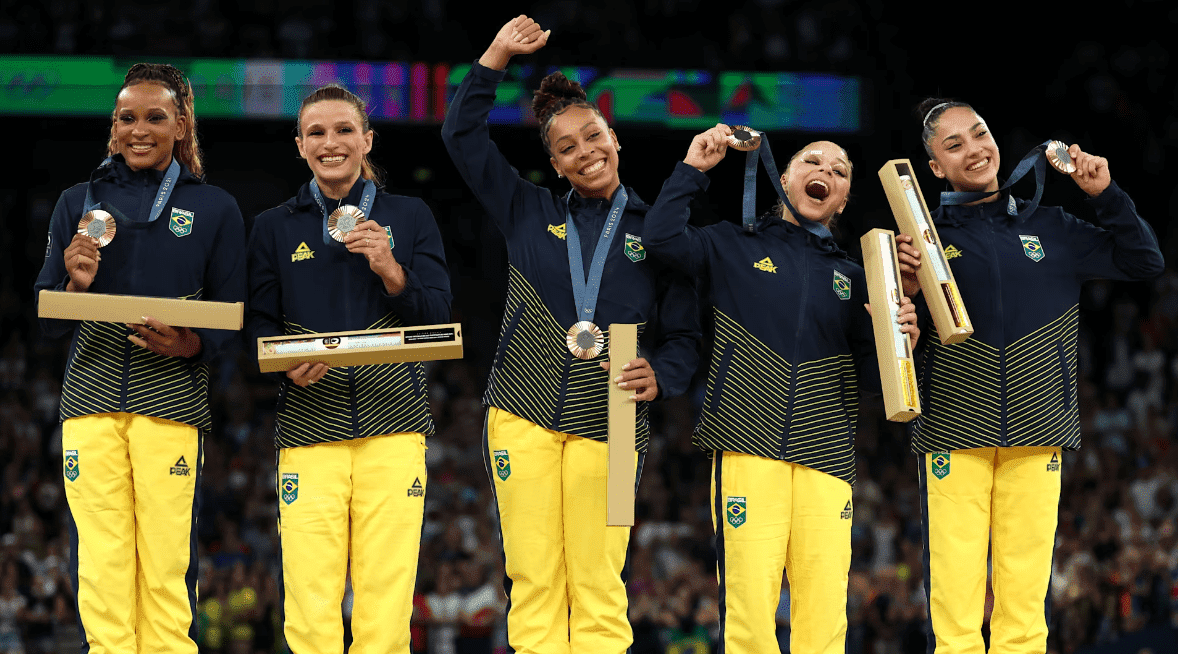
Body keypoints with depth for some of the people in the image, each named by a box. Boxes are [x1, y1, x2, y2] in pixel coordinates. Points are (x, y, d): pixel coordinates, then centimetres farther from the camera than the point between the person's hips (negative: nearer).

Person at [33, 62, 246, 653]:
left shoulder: (214, 209, 11)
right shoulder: (79, 202, 14)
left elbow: (232, 317, 7)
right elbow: (47, 321, 13)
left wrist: (191, 344, -13)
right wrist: (75, 287, -9)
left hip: (171, 401, -1)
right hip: (91, 399, 1)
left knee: (166, 563, -7)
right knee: (99, 562, -6)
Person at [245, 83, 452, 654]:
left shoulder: (409, 217, 12)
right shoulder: (275, 228, 13)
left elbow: (438, 319, 6)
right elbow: (258, 330, 9)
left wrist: (391, 271, -11)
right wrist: (289, 368, -12)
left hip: (393, 429, 0)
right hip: (309, 430, 0)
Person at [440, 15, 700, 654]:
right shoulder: (530, 212, 13)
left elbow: (684, 332, 8)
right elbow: (462, 136, 11)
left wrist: (661, 375, -13)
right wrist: (498, 54, 7)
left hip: (608, 422, -1)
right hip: (524, 413, 1)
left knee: (597, 583, -6)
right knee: (532, 578, -4)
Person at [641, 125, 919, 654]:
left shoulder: (851, 277, 21)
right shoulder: (734, 248, 14)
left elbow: (871, 378, 16)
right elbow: (662, 237, -3)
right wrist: (693, 168, 4)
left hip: (826, 459, 2)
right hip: (748, 451, -2)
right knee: (748, 603, -13)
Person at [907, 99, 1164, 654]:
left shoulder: (1050, 229, 15)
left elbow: (1143, 263, 19)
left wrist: (1105, 195, 9)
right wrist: (904, 293, -16)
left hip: (1037, 432, 2)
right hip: (954, 433, -2)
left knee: (1025, 601, -2)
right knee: (955, 598, -9)